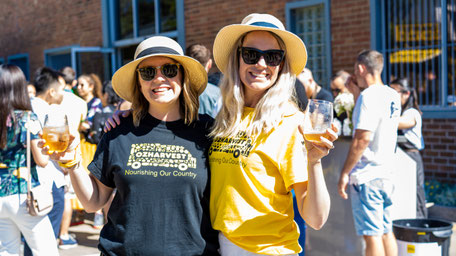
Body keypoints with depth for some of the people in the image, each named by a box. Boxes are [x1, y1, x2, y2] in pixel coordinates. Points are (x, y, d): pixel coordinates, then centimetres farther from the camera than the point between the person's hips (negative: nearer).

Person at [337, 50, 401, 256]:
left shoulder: (369, 95, -15)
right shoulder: (392, 95, 11)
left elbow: (362, 138, -21)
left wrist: (345, 172, -15)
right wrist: (356, 94, 20)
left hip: (366, 176, -9)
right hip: (385, 173, 9)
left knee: (371, 234, -5)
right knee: (386, 231, 15)